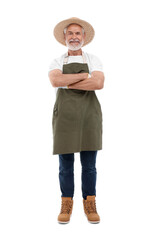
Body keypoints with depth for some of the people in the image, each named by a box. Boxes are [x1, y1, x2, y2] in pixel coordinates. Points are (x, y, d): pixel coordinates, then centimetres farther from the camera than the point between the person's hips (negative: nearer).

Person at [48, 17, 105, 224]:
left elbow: (98, 83, -12)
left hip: (89, 114, 0)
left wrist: (68, 83, -10)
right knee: (65, 164, 4)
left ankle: (90, 205, 17)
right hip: (64, 114, 0)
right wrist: (83, 75, -10)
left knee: (89, 164, 4)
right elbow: (55, 81, -13)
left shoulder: (94, 60, 8)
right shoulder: (57, 63, 10)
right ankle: (66, 206, 17)